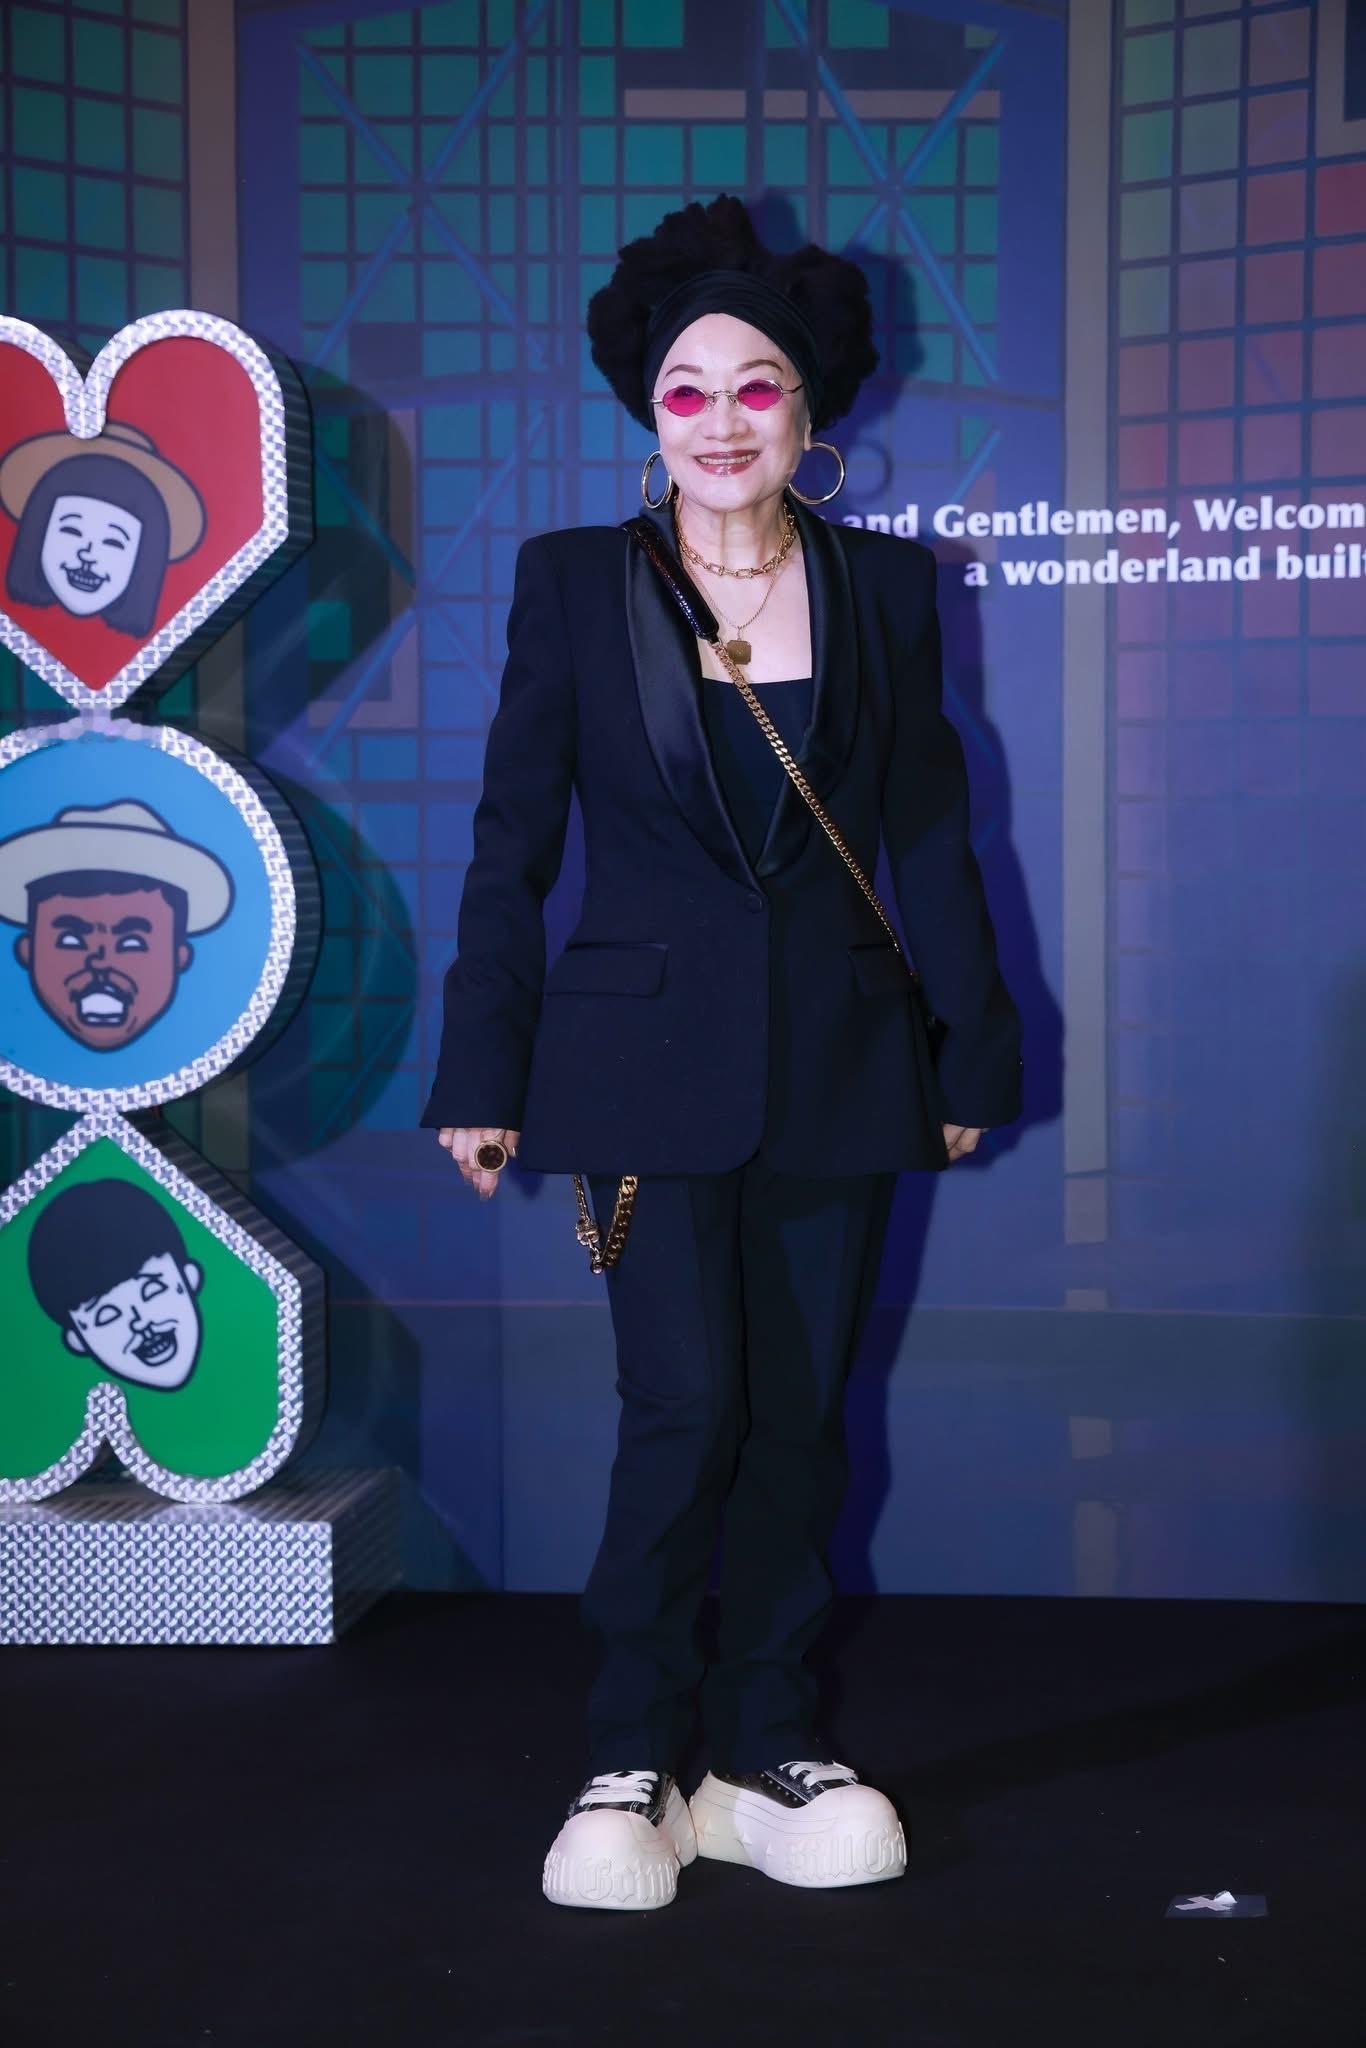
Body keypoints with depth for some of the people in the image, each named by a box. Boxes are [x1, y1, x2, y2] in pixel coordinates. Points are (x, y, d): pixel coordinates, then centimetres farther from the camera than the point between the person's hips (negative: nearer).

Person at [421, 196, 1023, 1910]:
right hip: (650, 1058, -2)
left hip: (836, 1062, 3)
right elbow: (511, 845, 1)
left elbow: (930, 836, 9)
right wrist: (482, 1076, -1)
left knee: (799, 1419, 7)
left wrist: (972, 1050, 9)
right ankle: (631, 1763, 10)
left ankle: (769, 1753, 22)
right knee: (686, 1407, -9)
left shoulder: (881, 585, 6)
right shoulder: (572, 581, 1)